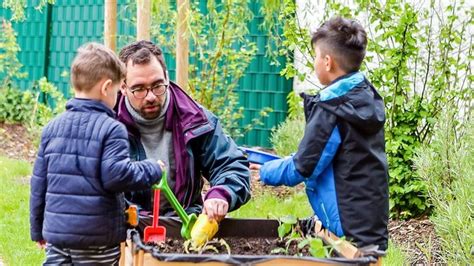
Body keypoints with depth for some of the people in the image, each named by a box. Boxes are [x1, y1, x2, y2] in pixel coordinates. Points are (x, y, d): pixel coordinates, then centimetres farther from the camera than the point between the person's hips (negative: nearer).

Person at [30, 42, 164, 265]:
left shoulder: (52, 127, 7)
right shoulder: (112, 129, -12)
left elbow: (39, 182, 11)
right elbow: (116, 175, -20)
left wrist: (38, 229, 20)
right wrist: (152, 170, -4)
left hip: (56, 231, 5)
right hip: (97, 238, -4)